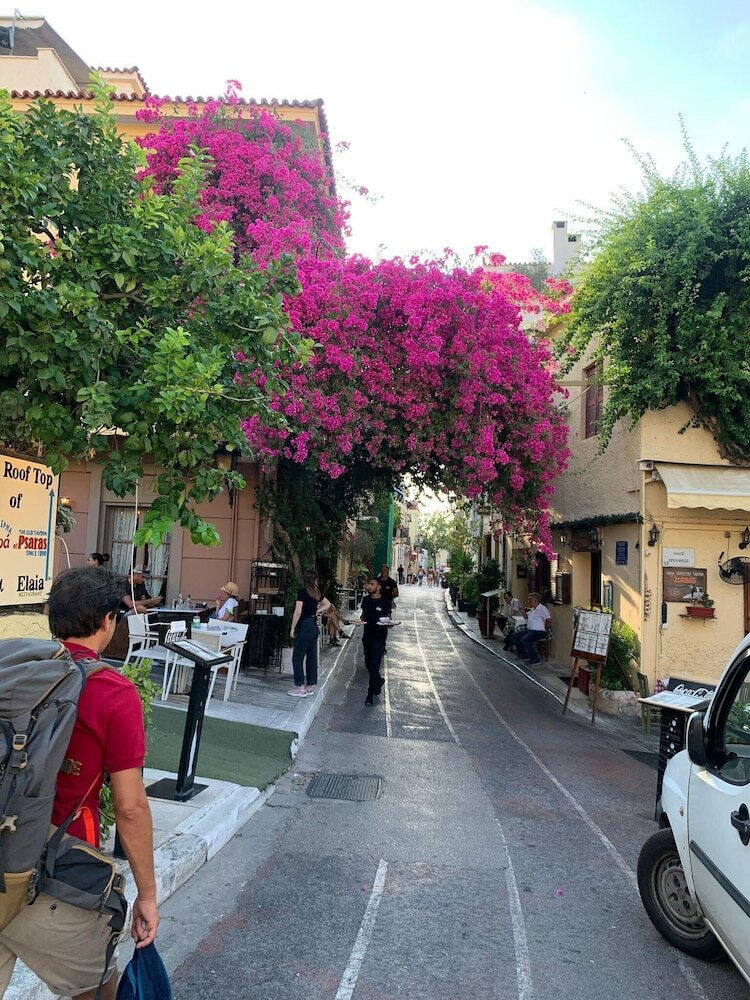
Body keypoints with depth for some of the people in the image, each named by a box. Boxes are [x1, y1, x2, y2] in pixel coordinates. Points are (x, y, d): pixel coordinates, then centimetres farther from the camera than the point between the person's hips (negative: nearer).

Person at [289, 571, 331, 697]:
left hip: (304, 626, -7)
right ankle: (310, 686, 15)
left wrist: (292, 629, -9)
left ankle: (300, 688, -2)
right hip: (314, 626, 7)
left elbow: (298, 612, -15)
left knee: (297, 658, -1)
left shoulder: (302, 591, -11)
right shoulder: (316, 592, 9)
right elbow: (328, 604, 24)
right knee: (311, 657, 11)